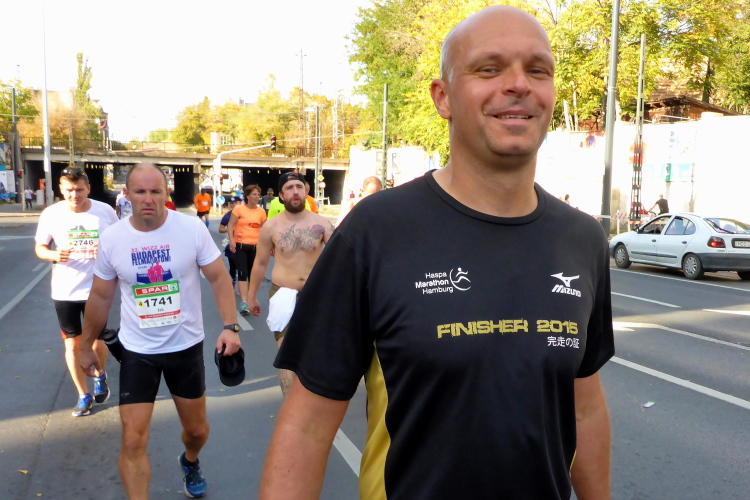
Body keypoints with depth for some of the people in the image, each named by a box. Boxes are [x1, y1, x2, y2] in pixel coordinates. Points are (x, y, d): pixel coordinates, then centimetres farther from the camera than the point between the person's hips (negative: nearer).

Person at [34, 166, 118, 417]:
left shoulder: (105, 211, -8)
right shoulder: (51, 214, -7)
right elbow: (39, 247, 4)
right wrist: (53, 255, -19)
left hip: (97, 289, -1)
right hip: (64, 291, 1)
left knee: (97, 342, 9)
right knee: (73, 344, 9)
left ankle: (101, 376, 42)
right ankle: (84, 395, 27)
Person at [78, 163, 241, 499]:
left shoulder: (192, 229, -13)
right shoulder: (111, 239, -7)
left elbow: (219, 278, -8)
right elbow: (100, 297, 5)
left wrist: (230, 326, -20)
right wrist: (86, 346, 12)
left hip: (186, 346, 0)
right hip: (137, 351, 0)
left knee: (196, 429, 17)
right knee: (133, 441, -3)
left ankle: (190, 463, 52)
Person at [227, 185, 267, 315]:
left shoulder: (261, 211, 3)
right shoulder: (238, 209, -6)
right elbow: (231, 225, -6)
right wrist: (231, 240, -18)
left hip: (255, 246, 3)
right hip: (240, 245, -3)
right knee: (242, 273, -9)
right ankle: (244, 302, -12)